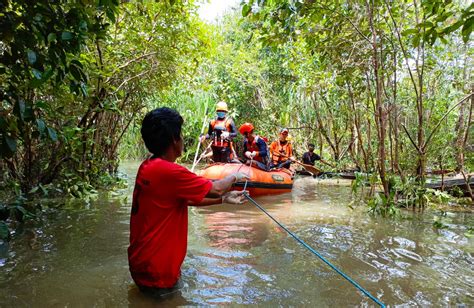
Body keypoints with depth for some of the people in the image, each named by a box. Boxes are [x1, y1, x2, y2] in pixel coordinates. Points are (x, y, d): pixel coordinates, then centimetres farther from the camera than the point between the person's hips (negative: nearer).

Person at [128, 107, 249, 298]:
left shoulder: (148, 167, 2)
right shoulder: (168, 171, -27)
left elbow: (187, 199, 11)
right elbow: (216, 189, -15)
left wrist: (224, 199, 14)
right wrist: (234, 177, 5)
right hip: (156, 273, -8)